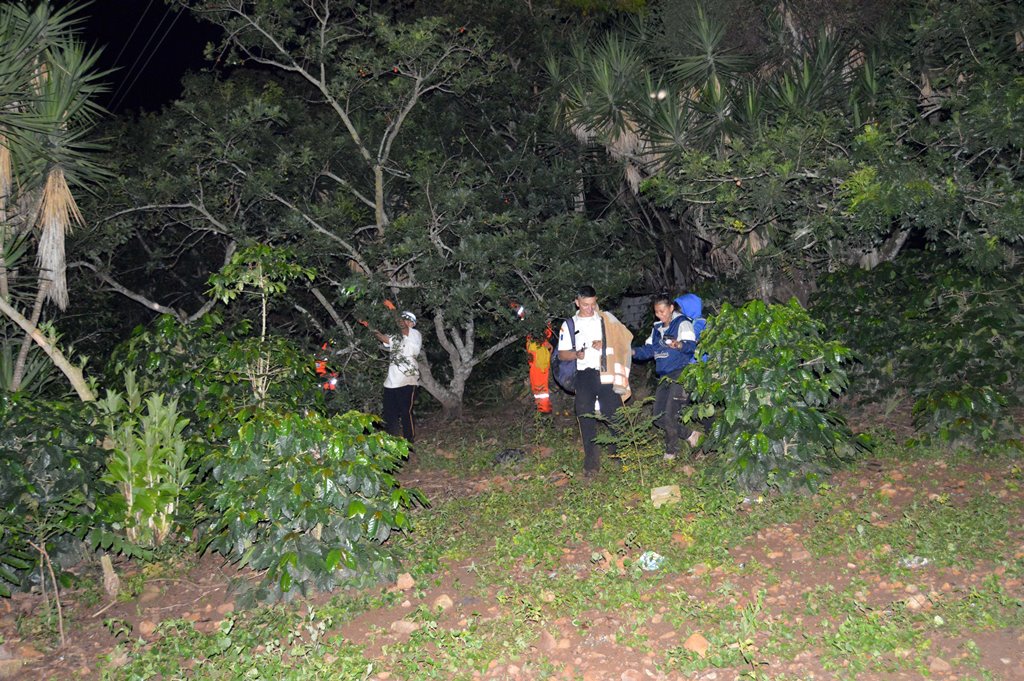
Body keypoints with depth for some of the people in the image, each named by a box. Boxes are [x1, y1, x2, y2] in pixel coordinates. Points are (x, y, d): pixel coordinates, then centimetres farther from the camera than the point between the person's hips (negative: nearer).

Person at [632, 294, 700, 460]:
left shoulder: (682, 323, -6)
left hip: (680, 374, -8)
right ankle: (691, 435, 20)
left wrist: (680, 345, -42)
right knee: (659, 417, 6)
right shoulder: (657, 328, 17)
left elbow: (691, 345, -20)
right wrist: (632, 351, 0)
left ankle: (671, 452, 3)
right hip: (664, 377, 8)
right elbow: (649, 350, 18)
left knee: (670, 415, -12)